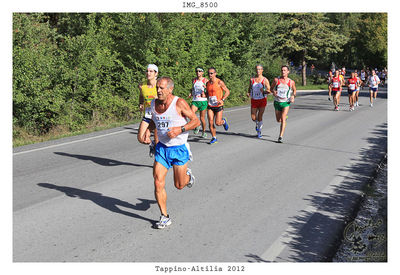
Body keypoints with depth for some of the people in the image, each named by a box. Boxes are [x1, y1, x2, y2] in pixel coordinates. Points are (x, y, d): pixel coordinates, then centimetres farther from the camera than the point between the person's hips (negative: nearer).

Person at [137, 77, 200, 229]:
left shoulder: (179, 103, -15)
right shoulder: (154, 103, 1)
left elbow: (196, 121, -11)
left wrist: (180, 129, -24)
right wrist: (147, 130, 1)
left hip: (179, 148, -4)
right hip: (162, 148, 4)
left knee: (179, 185, 7)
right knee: (158, 183, -7)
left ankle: (187, 175, 44)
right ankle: (164, 217, 8)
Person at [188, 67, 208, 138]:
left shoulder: (205, 80, -1)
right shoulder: (193, 80, 9)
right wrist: (191, 93, 9)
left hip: (203, 101, -2)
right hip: (195, 101, 2)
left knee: (202, 118, 5)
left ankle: (204, 132, 27)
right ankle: (196, 126, 4)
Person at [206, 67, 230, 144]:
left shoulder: (219, 82, -10)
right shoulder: (208, 83, 7)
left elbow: (227, 91, -7)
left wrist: (222, 100, -19)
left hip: (218, 106, -4)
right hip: (210, 106, 4)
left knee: (218, 123, -4)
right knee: (210, 122, -4)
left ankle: (223, 121, 32)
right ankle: (214, 138, 9)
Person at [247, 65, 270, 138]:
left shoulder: (265, 80, -4)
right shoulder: (252, 80, 4)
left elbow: (269, 91, -4)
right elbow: (249, 89, 14)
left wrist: (264, 91, -25)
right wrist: (248, 93, -8)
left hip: (262, 100, -2)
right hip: (254, 100, 2)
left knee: (260, 117, -3)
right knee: (253, 118, -2)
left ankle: (259, 132, 16)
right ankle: (257, 124, 34)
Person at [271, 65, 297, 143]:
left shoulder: (291, 82, -3)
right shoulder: (276, 80, -4)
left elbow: (294, 90, 14)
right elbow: (271, 88, 9)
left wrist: (293, 96, -6)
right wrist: (273, 92, -14)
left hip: (286, 102, -2)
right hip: (277, 102, 2)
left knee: (283, 119, -17)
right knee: (278, 120, 14)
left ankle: (281, 137, -14)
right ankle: (285, 116, 52)